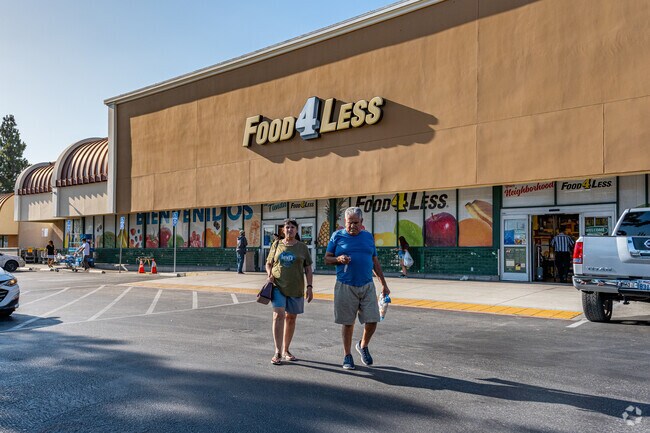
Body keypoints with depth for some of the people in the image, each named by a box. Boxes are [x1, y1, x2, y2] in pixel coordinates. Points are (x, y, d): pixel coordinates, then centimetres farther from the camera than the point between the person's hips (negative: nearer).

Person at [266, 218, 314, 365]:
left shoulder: (302, 247, 5)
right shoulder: (277, 244, 7)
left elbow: (308, 269, 6)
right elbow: (269, 263, 15)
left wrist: (309, 286, -3)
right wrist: (269, 275, -4)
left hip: (296, 288, 1)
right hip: (278, 286, -1)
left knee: (291, 318, 8)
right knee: (278, 315, -16)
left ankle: (286, 350, 22)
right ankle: (278, 352, -15)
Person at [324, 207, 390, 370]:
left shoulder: (368, 237, 11)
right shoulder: (337, 236, 2)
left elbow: (375, 262, 15)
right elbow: (327, 259, 5)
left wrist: (384, 284, 13)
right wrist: (339, 259, -16)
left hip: (367, 286, 3)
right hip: (345, 287, -2)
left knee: (372, 320, 0)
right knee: (347, 322, 5)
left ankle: (363, 346, 28)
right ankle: (347, 356, 22)